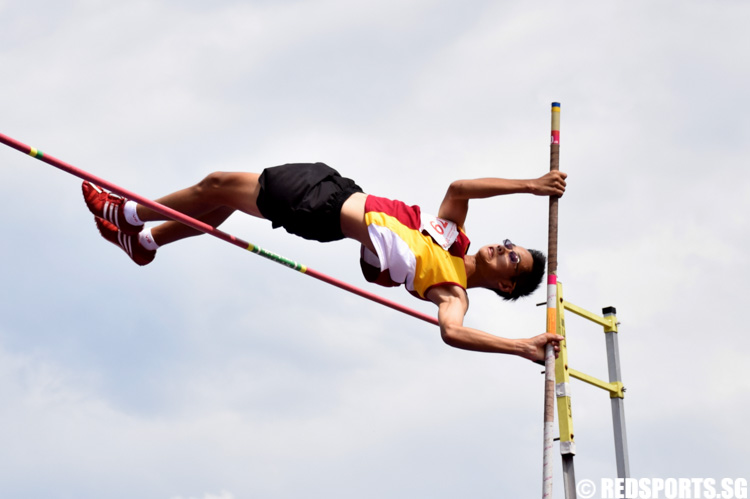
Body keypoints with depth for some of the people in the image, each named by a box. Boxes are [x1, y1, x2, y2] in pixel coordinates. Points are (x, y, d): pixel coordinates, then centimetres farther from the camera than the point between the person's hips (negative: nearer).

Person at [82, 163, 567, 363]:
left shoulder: (452, 291, -18)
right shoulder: (456, 234, -2)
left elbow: (452, 332, -36)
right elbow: (460, 186, -14)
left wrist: (524, 346, -40)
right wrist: (527, 185, -16)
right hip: (338, 188, 6)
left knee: (218, 188, 3)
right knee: (222, 188, 14)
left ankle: (127, 214, 30)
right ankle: (143, 239, 41)